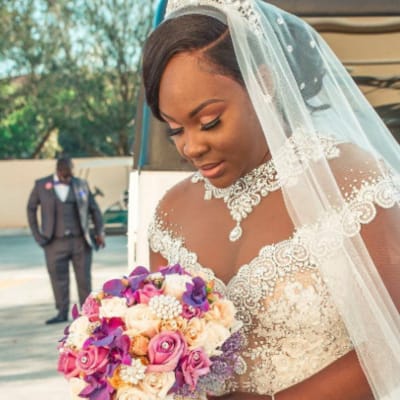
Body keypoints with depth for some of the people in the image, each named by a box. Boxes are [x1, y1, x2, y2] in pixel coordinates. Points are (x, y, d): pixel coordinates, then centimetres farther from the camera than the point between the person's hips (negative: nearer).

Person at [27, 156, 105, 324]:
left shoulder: (81, 184, 6)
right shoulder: (42, 185, 3)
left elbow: (94, 209, 12)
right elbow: (31, 208, 13)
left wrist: (99, 232, 4)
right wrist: (37, 235, 7)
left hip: (80, 241, 1)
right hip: (56, 243, 0)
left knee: (84, 278, 3)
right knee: (58, 277, 0)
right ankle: (62, 313, 9)